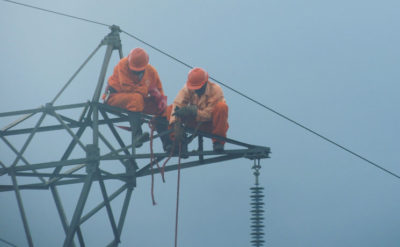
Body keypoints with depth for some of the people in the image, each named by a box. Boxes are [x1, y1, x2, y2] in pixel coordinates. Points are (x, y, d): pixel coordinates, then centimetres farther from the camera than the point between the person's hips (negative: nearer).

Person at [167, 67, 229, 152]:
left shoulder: (216, 90, -21)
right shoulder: (188, 88, -10)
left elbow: (209, 114, -26)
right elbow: (178, 104, -21)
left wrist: (194, 112, -42)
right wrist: (175, 122, -37)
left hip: (210, 124, -4)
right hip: (196, 123, 4)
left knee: (222, 107, -35)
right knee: (170, 109, -11)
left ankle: (218, 142, -23)